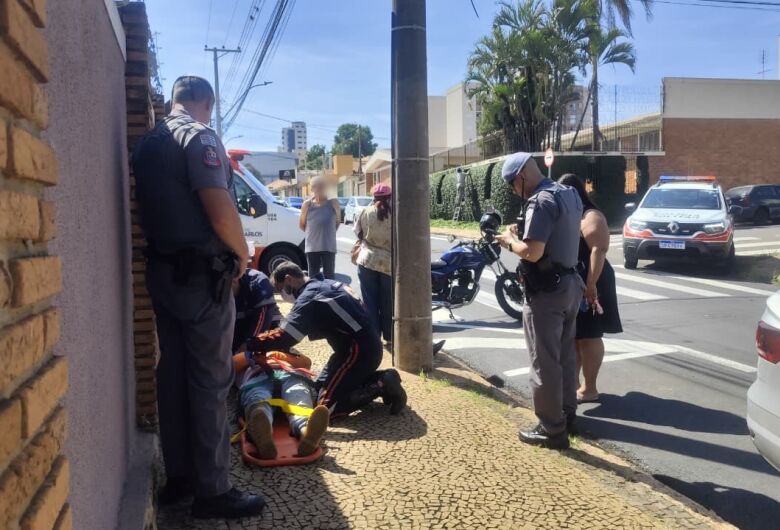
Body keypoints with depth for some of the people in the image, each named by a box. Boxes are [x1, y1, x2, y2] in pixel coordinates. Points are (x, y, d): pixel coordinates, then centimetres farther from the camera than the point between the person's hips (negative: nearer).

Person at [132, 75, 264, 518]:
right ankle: (213, 491, 5)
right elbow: (220, 209, -22)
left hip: (162, 272, 9)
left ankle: (179, 476, 23)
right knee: (210, 381, -3)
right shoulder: (200, 137, -13)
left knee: (173, 374, 13)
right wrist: (243, 255, -7)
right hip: (201, 275, -8)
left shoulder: (147, 143, 13)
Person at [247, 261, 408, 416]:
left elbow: (284, 337, -24)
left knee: (327, 406, -8)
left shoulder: (310, 297, -17)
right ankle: (382, 378, 11)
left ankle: (382, 386, -6)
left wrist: (250, 344, -13)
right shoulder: (323, 285, 13)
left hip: (360, 350, -10)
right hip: (365, 345, 10)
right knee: (319, 389, 17)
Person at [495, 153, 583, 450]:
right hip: (570, 284, 10)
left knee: (544, 361, -1)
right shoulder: (570, 194, 11)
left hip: (547, 290, -10)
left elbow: (532, 252, -26)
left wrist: (510, 240, -7)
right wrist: (522, 236, 10)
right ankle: (567, 414, 32)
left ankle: (552, 429, 6)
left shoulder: (541, 202, -19)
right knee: (565, 354, 19)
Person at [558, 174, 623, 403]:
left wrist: (591, 284, -28)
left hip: (587, 286, -9)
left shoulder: (591, 217, -13)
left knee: (588, 337, -2)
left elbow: (599, 251, -22)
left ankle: (590, 389, 5)